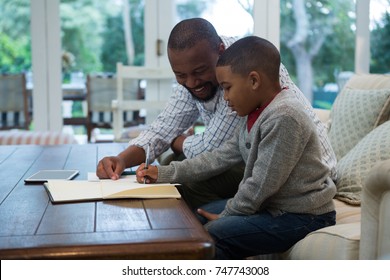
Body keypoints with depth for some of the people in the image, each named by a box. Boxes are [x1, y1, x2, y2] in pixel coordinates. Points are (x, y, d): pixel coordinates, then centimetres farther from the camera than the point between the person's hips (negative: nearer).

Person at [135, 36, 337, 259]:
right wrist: (165, 173, 3)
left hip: (304, 216, -10)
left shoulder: (284, 117, -25)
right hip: (275, 204, 10)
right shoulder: (256, 113, 7)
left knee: (214, 235, -19)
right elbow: (221, 157, 7)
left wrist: (226, 216, -10)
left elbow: (261, 184, -24)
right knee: (198, 218, 14)